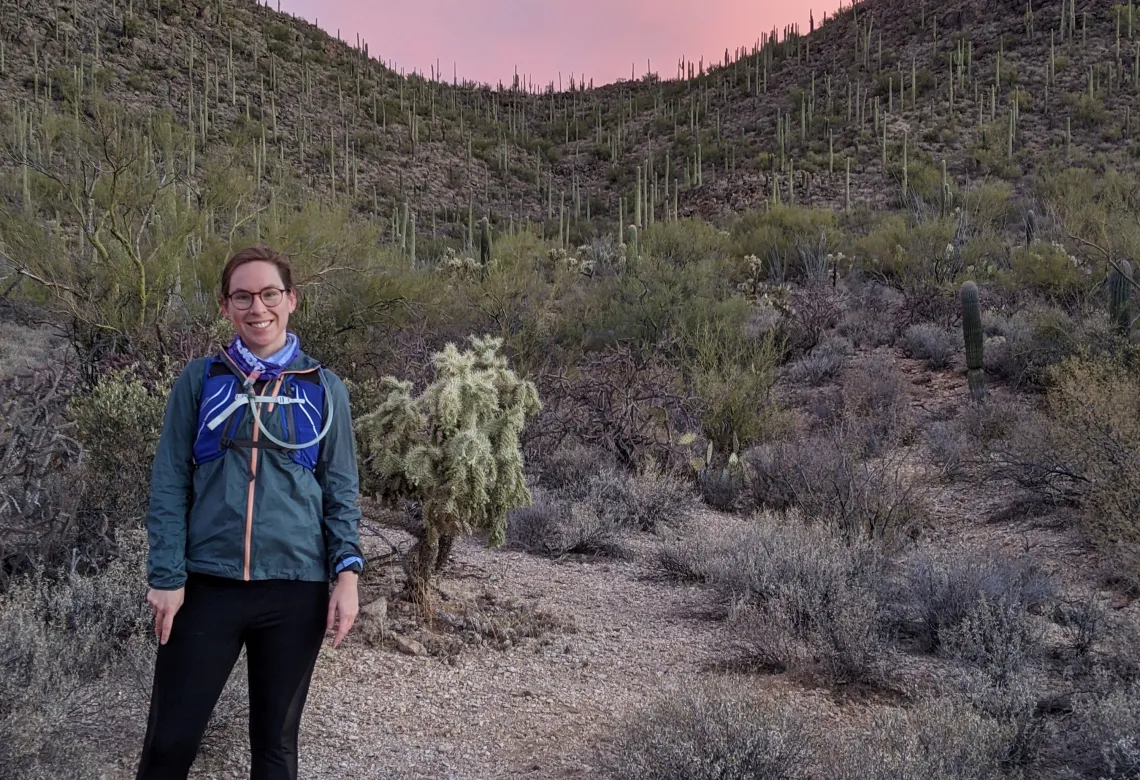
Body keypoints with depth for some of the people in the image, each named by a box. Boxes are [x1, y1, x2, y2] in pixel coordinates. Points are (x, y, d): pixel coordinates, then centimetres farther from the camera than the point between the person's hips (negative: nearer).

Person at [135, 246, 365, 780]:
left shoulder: (324, 389, 5)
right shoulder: (200, 380, 4)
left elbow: (341, 489, 5)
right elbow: (169, 484, 3)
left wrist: (347, 573, -6)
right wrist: (166, 577, -5)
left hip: (296, 590, 0)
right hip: (207, 584, 0)